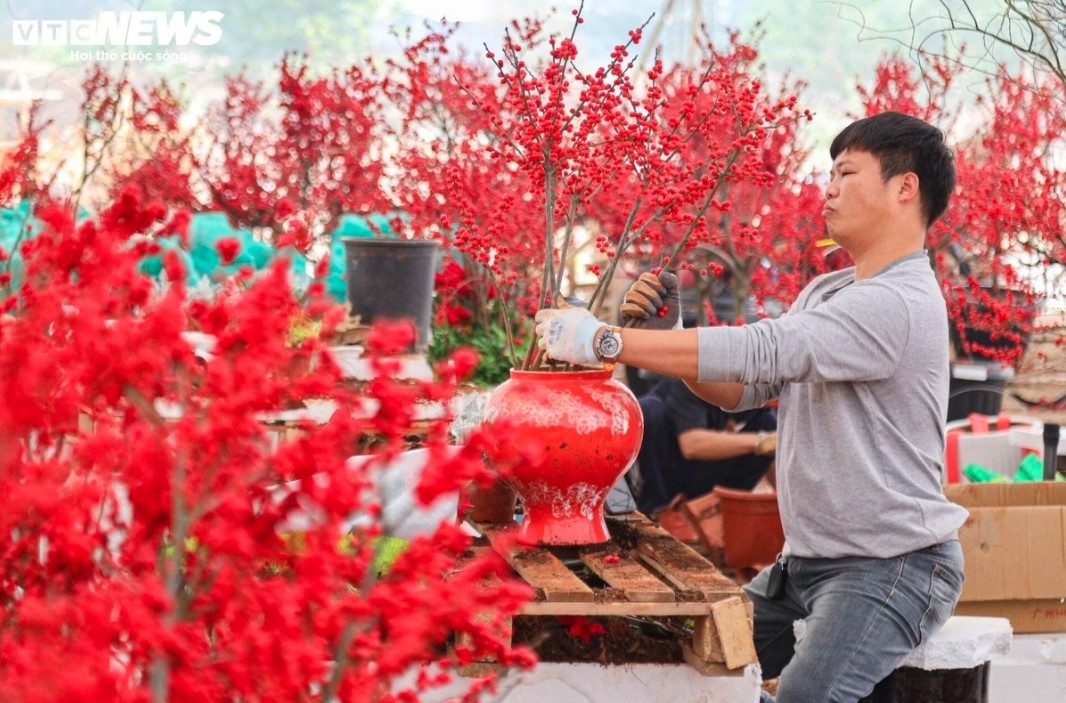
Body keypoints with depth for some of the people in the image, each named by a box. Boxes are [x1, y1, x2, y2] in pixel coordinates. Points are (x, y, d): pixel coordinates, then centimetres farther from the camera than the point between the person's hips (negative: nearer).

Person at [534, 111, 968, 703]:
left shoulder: (898, 303, -20)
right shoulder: (826, 292, 14)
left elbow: (758, 351, -29)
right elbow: (743, 389, 13)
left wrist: (604, 340, -28)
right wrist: (665, 334, -5)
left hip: (892, 565, -10)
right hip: (808, 559, 10)